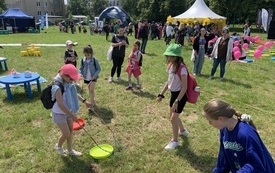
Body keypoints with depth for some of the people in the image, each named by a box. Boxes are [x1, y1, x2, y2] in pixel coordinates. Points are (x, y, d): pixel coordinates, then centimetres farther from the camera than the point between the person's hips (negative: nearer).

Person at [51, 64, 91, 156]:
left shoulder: (69, 83, -7)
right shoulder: (57, 87, -31)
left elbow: (74, 94, 13)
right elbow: (60, 105, -33)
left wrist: (84, 101, 8)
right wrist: (72, 115, -31)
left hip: (68, 112, 8)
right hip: (59, 114, -7)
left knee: (71, 131, 15)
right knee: (66, 133, 0)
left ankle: (70, 150, 36)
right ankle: (58, 146, 33)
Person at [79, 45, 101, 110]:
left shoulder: (94, 60, -14)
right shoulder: (83, 60, -5)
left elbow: (99, 69, -7)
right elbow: (81, 68, 6)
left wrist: (94, 75, -20)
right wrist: (81, 74, -13)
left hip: (93, 78, -4)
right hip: (86, 78, 4)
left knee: (91, 90, -10)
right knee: (89, 90, 16)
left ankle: (91, 104, -7)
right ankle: (92, 100, 34)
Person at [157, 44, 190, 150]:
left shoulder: (182, 68, -25)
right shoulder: (171, 65, 0)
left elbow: (184, 88, -25)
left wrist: (177, 101, -27)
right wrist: (161, 94, 11)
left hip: (180, 95, -8)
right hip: (173, 93, 8)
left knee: (173, 119, -1)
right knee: (173, 116, 22)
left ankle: (175, 141, 22)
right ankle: (182, 131, 51)